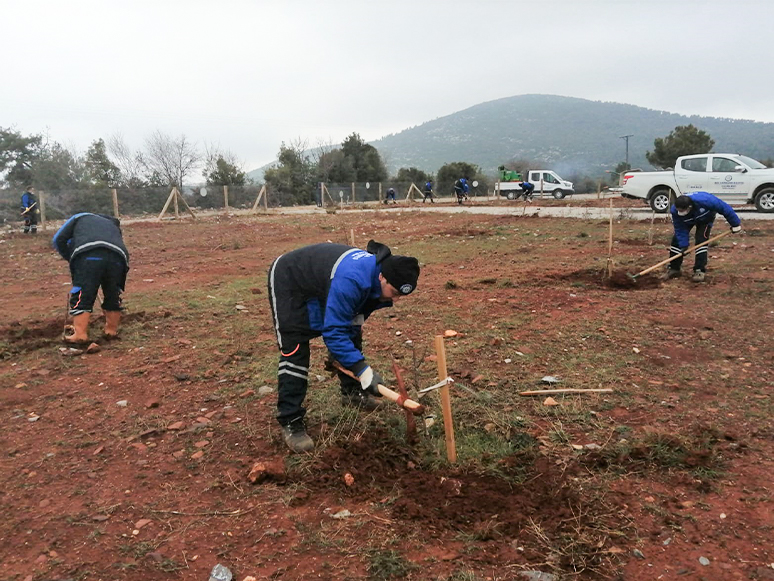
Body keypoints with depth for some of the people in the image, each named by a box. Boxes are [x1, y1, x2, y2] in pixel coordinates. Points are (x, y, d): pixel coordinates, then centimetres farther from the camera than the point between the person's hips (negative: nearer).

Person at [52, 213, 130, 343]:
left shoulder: (81, 217, 33)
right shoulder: (114, 226, 42)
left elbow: (58, 239, 22)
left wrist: (71, 259, 31)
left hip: (88, 255, -4)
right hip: (117, 257, 4)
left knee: (81, 297, 1)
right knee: (113, 296, 19)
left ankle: (80, 334, -3)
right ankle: (112, 331, 25)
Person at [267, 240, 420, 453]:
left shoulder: (377, 278, -13)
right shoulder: (351, 281, -42)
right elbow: (334, 331, -40)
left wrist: (341, 354, 3)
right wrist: (362, 369, -41)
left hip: (320, 280, 9)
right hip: (288, 282, -9)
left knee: (351, 334, 7)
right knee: (294, 350, -17)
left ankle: (352, 393, 26)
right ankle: (290, 421, -8)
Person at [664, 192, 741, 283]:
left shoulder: (704, 201, -46)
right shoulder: (675, 211, -36)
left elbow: (723, 208, -32)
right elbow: (680, 229, -26)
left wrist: (735, 224, -22)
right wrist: (684, 245, -33)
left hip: (705, 218, -3)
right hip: (688, 220, 3)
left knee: (701, 240, -20)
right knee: (677, 240, -7)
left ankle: (700, 271, -15)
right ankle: (673, 268, 6)